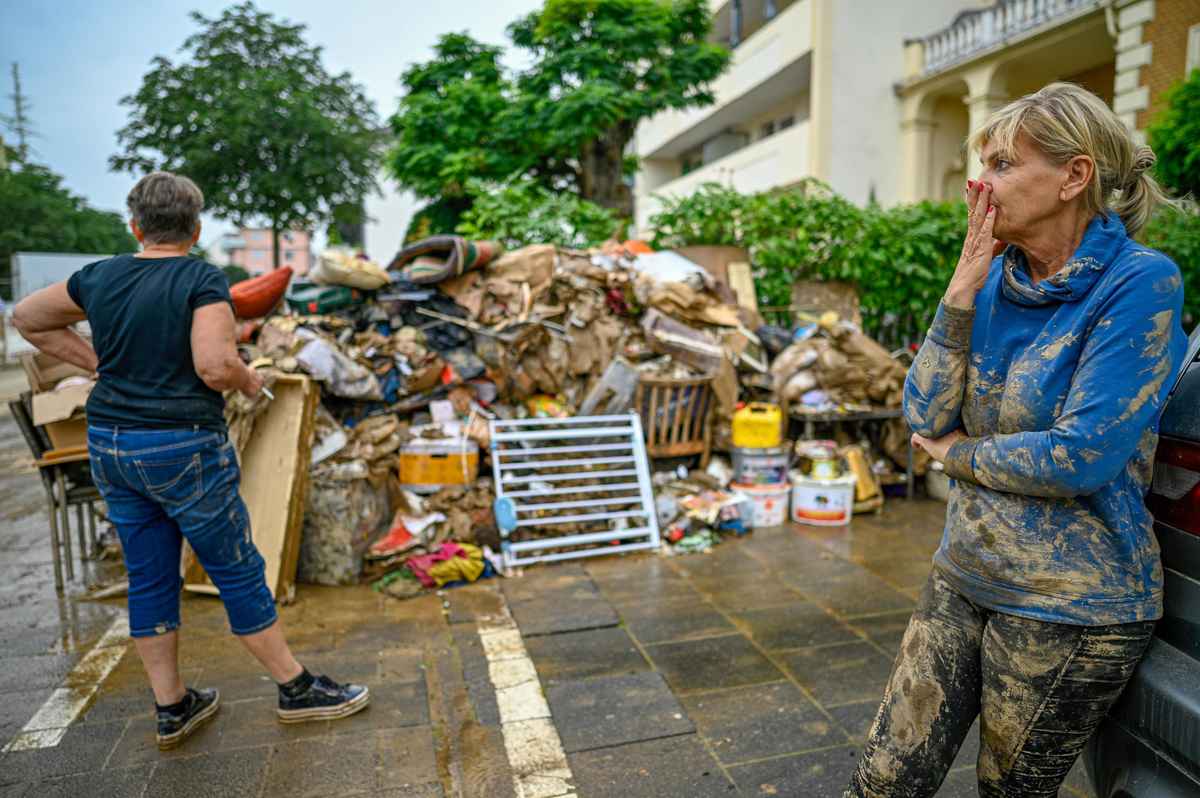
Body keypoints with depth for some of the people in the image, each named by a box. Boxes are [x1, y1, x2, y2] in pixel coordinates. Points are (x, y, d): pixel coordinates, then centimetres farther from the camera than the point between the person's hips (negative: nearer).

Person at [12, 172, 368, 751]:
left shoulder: (99, 278, 6)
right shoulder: (203, 281, -13)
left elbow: (26, 318, 19)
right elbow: (215, 367, -25)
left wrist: (97, 363, 16)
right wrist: (248, 379, -4)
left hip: (110, 445, 6)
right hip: (183, 449, -6)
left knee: (149, 578, 14)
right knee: (238, 572, 4)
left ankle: (172, 709, 27)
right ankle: (296, 690, 18)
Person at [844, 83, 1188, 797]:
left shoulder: (1140, 282, -15)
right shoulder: (998, 280, 2)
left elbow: (1081, 457, -23)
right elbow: (925, 417, -5)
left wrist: (959, 453, -7)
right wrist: (961, 293, -12)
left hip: (1070, 604, -5)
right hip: (966, 575, 5)